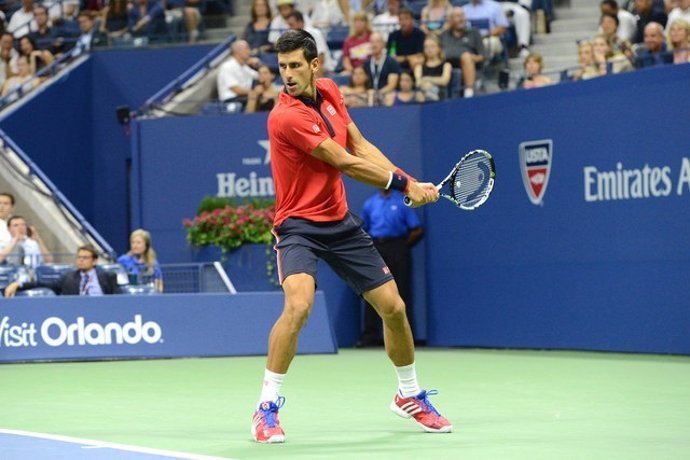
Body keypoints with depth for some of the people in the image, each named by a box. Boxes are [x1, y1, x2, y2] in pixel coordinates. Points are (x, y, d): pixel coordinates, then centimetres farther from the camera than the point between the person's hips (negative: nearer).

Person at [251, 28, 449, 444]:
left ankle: (410, 395, 32)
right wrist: (405, 184, -12)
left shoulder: (329, 92, 1)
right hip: (300, 225, -7)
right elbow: (345, 163, -19)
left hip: (340, 221, 7)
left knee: (394, 307, 8)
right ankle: (267, 407, -18)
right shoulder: (286, 117, -23)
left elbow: (361, 147, 9)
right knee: (299, 304, -31)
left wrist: (409, 183, -4)